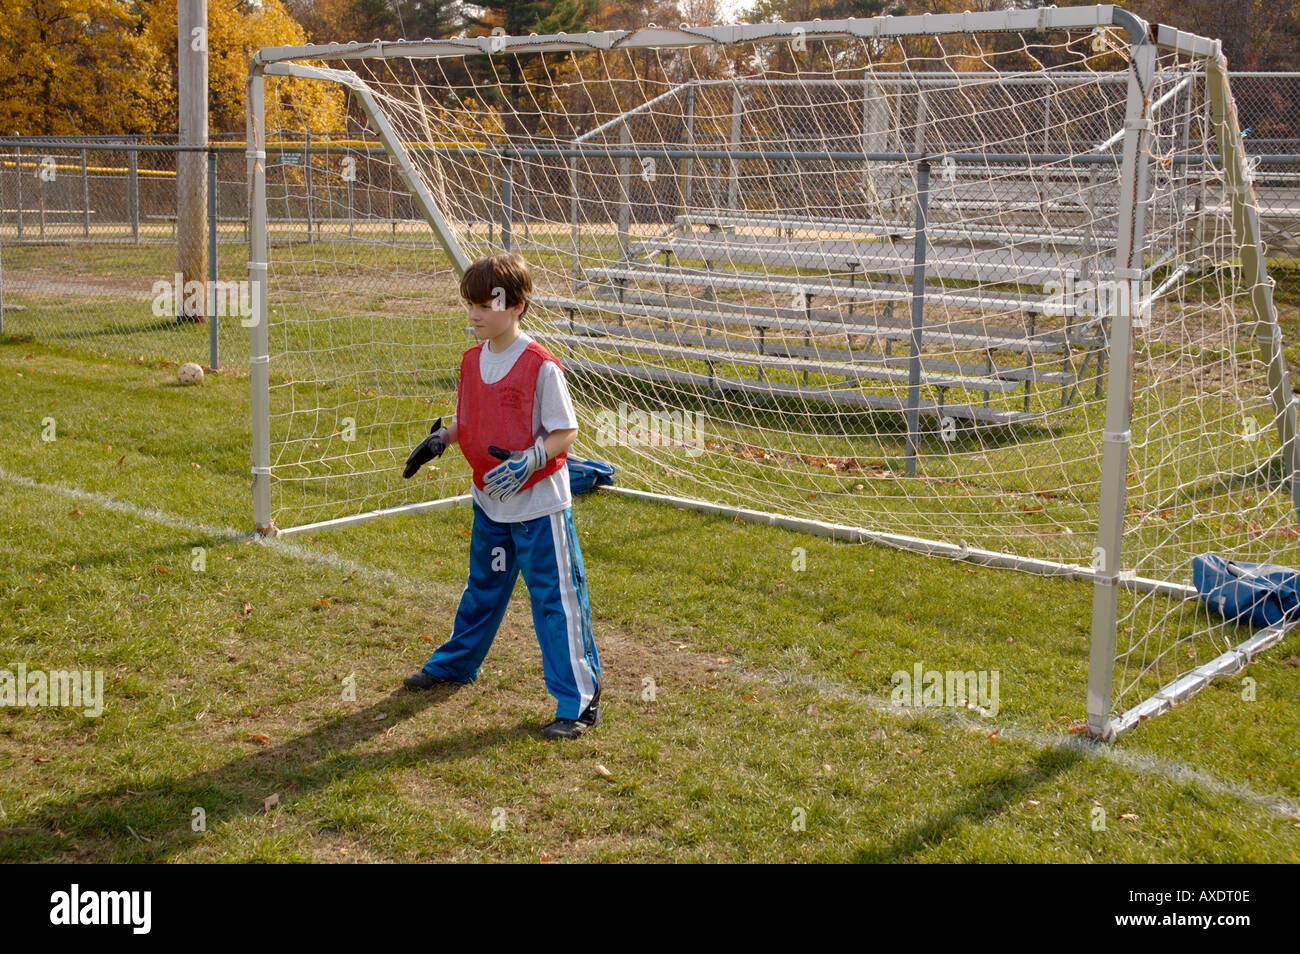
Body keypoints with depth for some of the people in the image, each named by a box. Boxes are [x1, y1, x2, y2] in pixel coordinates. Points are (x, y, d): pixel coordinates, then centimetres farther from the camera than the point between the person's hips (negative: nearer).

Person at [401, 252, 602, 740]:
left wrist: (528, 460, -29)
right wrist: (439, 439, -1)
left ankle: (580, 701, 5)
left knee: (557, 599, -2)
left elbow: (566, 431, -15)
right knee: (482, 590, 25)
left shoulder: (541, 366, -18)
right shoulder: (472, 360, 5)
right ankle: (455, 664, 45)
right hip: (489, 503, 7)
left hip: (539, 505, -7)